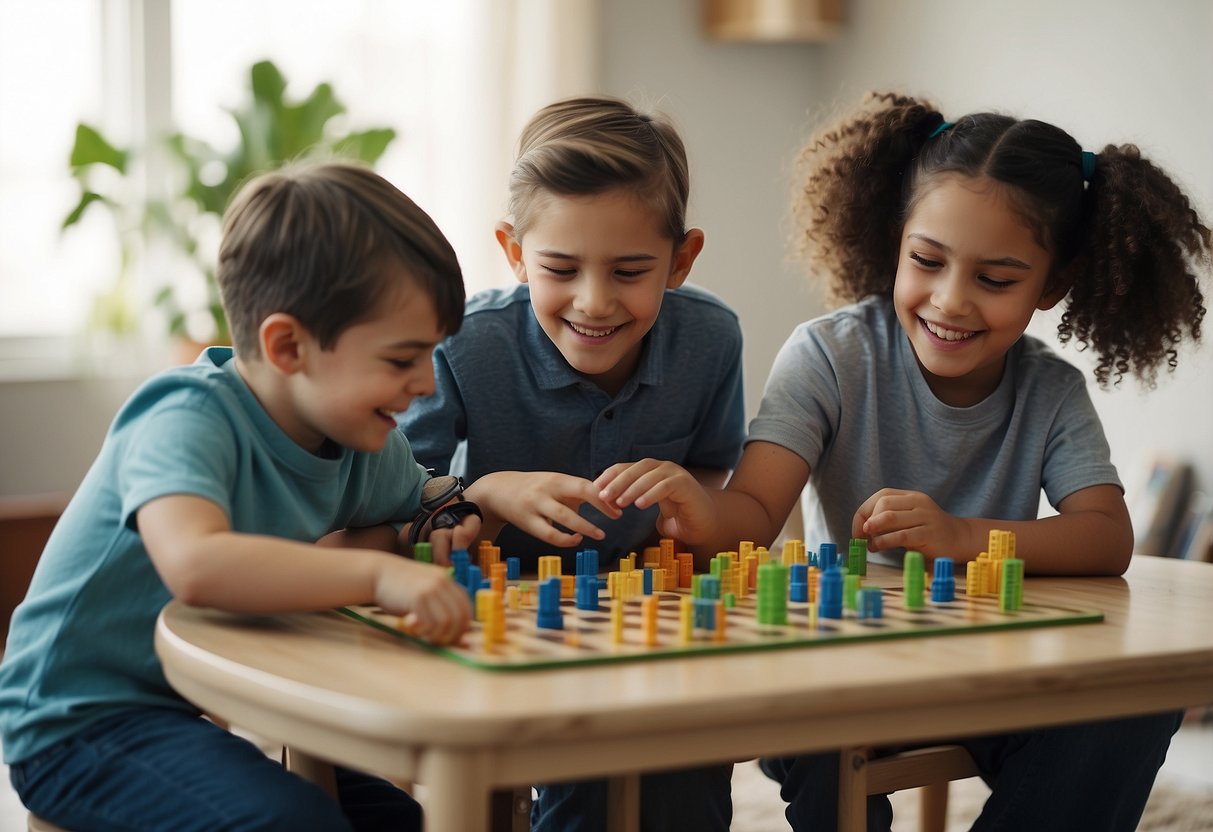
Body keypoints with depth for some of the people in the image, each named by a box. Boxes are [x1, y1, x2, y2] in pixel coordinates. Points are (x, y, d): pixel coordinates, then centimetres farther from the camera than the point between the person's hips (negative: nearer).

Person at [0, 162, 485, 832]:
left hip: (213, 714, 8)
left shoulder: (365, 442, 0)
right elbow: (195, 564, -44)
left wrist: (438, 536, -8)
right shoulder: (189, 420, -25)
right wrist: (375, 572, -50)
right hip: (81, 721, -8)